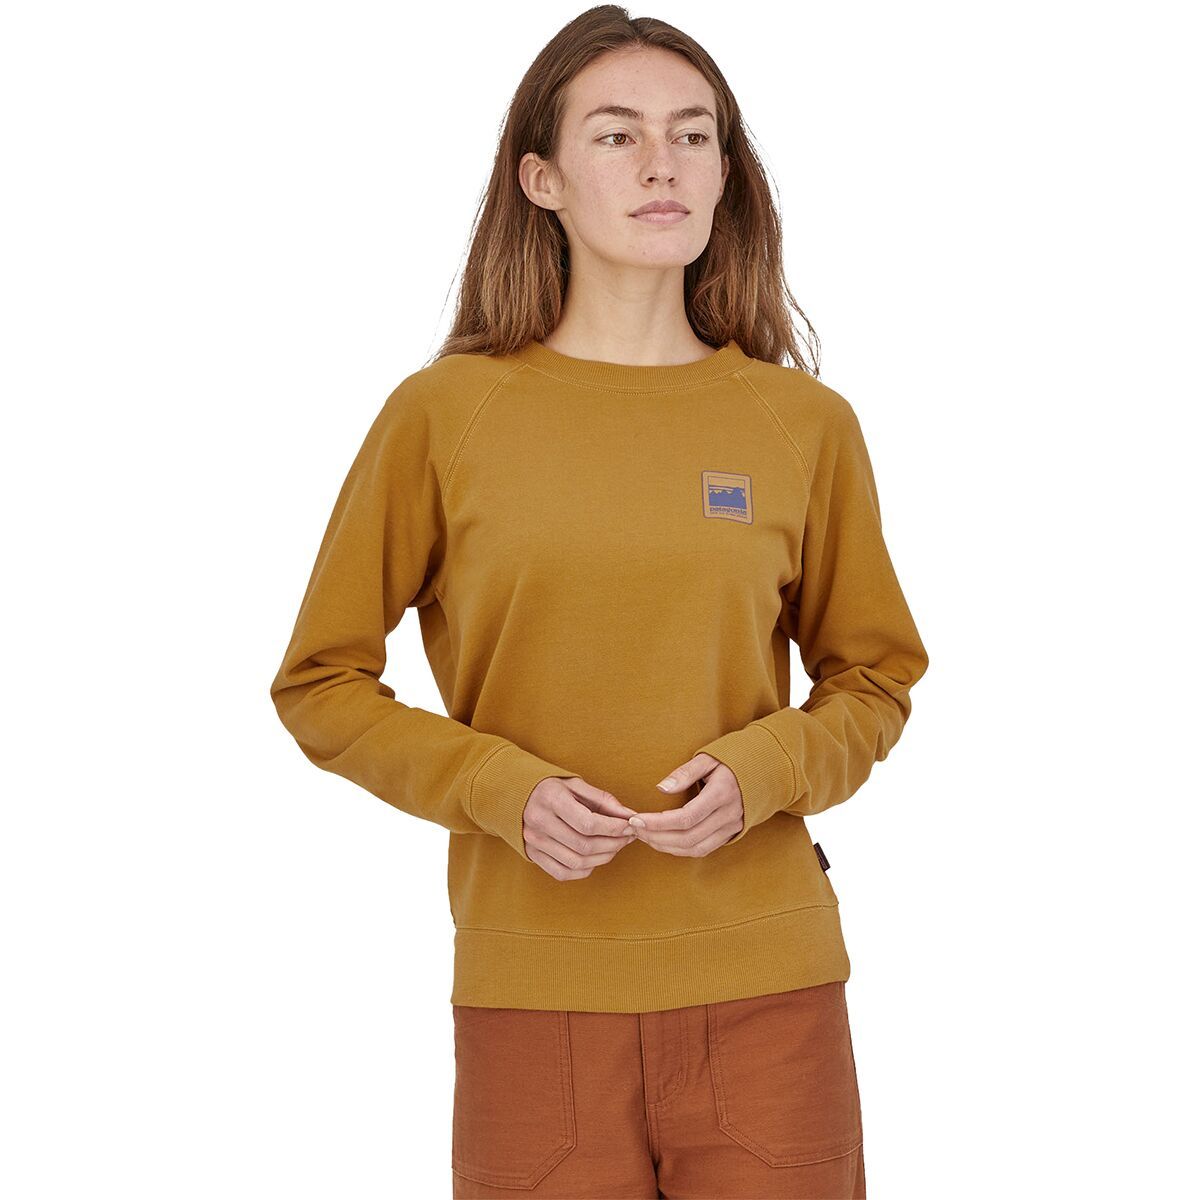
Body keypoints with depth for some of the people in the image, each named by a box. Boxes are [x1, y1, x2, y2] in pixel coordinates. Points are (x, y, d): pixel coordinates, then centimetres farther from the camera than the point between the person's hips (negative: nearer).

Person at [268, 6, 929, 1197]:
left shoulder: (806, 425, 3)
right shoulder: (445, 414, -2)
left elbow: (873, 682, 13)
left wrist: (761, 772, -7)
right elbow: (321, 684, 4)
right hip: (534, 994, -1)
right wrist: (500, 789, -11)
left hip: (765, 979, 1)